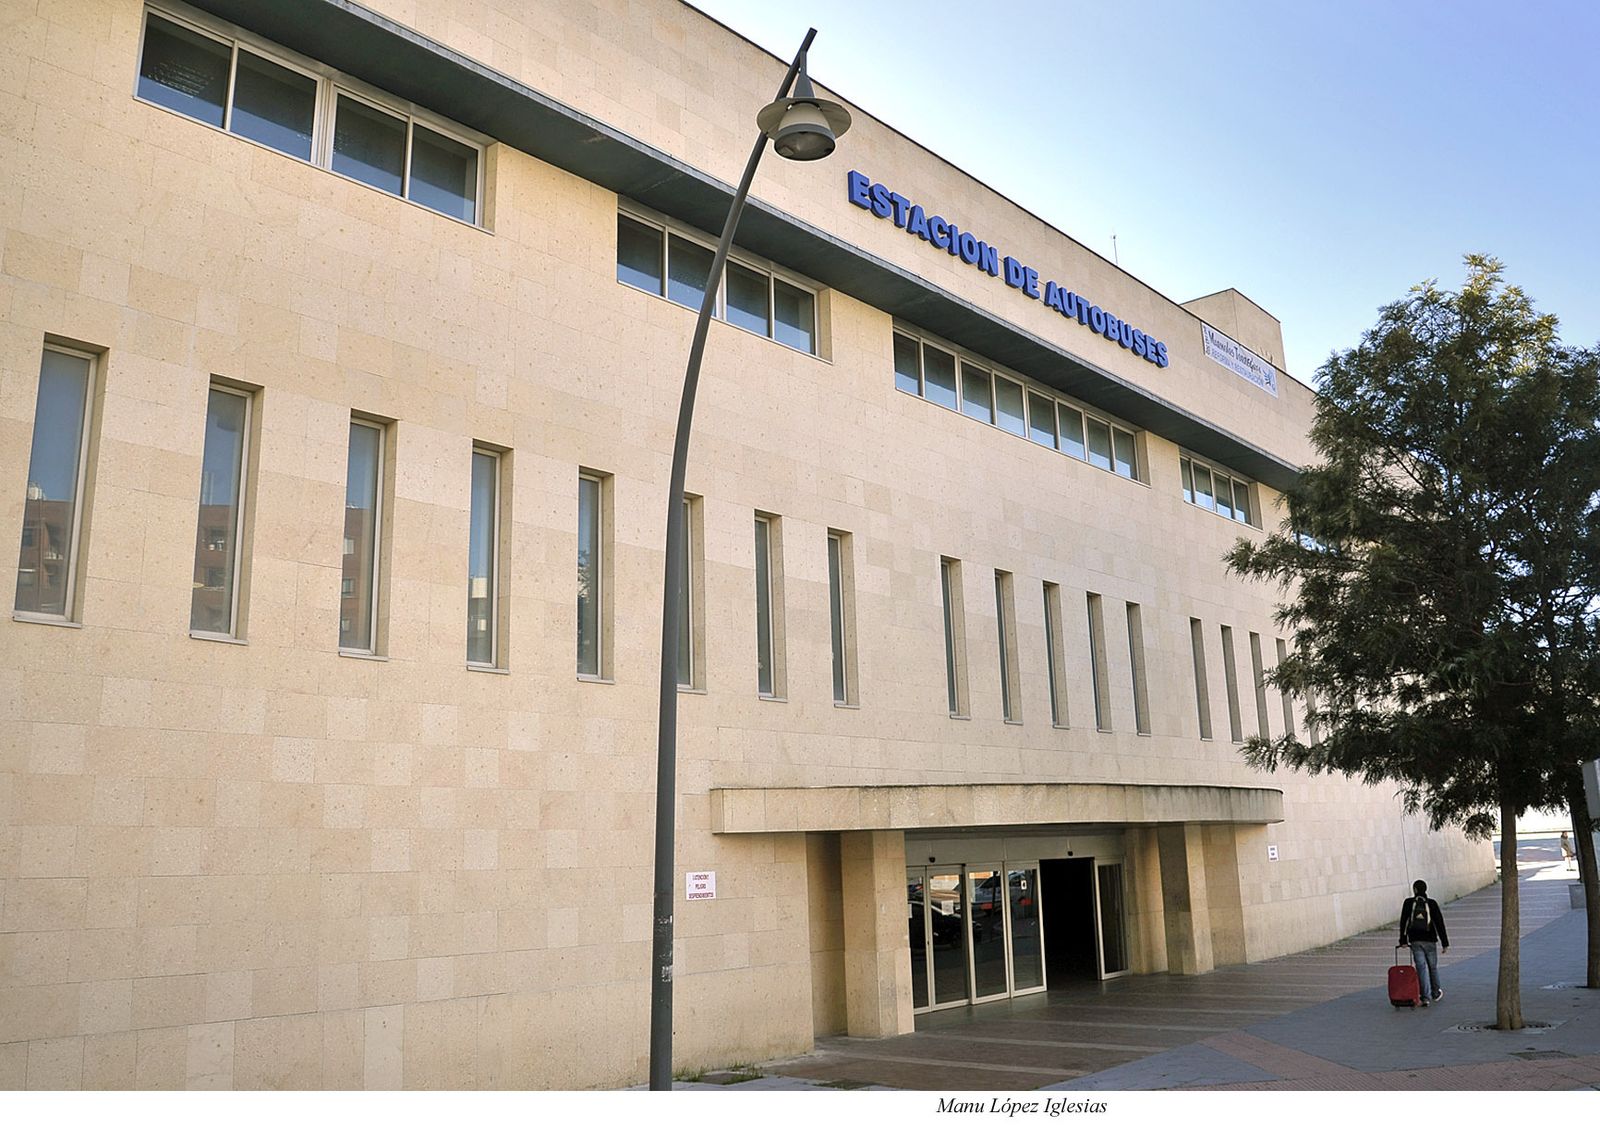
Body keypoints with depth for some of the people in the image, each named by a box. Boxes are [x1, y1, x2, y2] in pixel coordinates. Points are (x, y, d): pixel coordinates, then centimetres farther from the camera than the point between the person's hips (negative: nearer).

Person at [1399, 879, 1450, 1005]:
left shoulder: (1408, 903, -3)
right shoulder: (1432, 904, -5)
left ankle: (1426, 997, -6)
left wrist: (1403, 940, 4)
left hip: (1415, 941, 0)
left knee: (1421, 967, 0)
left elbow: (1403, 922, -2)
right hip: (1430, 940, 0)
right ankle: (1436, 993, 30)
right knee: (1433, 966, 16)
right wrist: (1445, 943, -1)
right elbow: (1439, 923, -6)